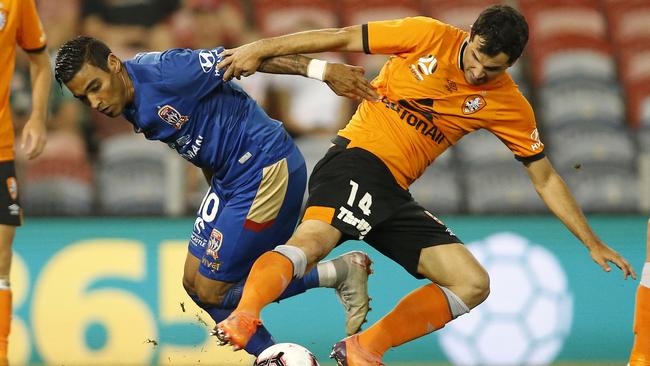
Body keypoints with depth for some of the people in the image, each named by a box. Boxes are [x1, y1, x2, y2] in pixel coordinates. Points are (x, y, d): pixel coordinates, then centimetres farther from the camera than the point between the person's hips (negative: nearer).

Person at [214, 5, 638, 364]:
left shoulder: (510, 107, 6)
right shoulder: (429, 37, -4)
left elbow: (546, 179, 13)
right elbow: (341, 38, 1)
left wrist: (593, 243, 9)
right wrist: (261, 50, -1)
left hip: (395, 195, 6)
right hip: (358, 157, -6)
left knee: (473, 284, -5)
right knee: (317, 234, -36)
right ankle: (244, 314, -57)